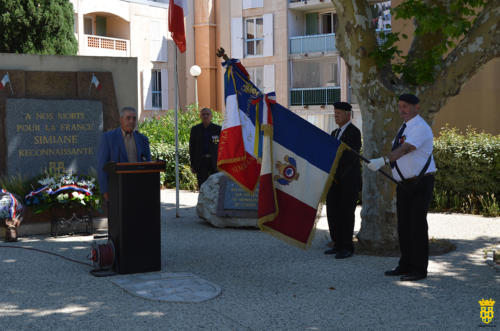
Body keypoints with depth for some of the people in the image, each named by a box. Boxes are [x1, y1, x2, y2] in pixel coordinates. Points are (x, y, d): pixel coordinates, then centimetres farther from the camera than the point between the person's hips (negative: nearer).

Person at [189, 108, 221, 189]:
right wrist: (192, 164, 2)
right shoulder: (195, 129, 6)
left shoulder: (218, 129, 4)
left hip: (214, 161, 0)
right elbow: (192, 147, 7)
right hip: (201, 162, 0)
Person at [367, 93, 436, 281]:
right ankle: (405, 266, 22)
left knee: (417, 225, -6)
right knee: (403, 225, 12)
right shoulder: (405, 128, 16)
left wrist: (383, 160, -43)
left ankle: (419, 269, 3)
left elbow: (405, 149, -31)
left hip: (420, 184, -9)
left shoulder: (420, 128, -15)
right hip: (405, 184, 9)